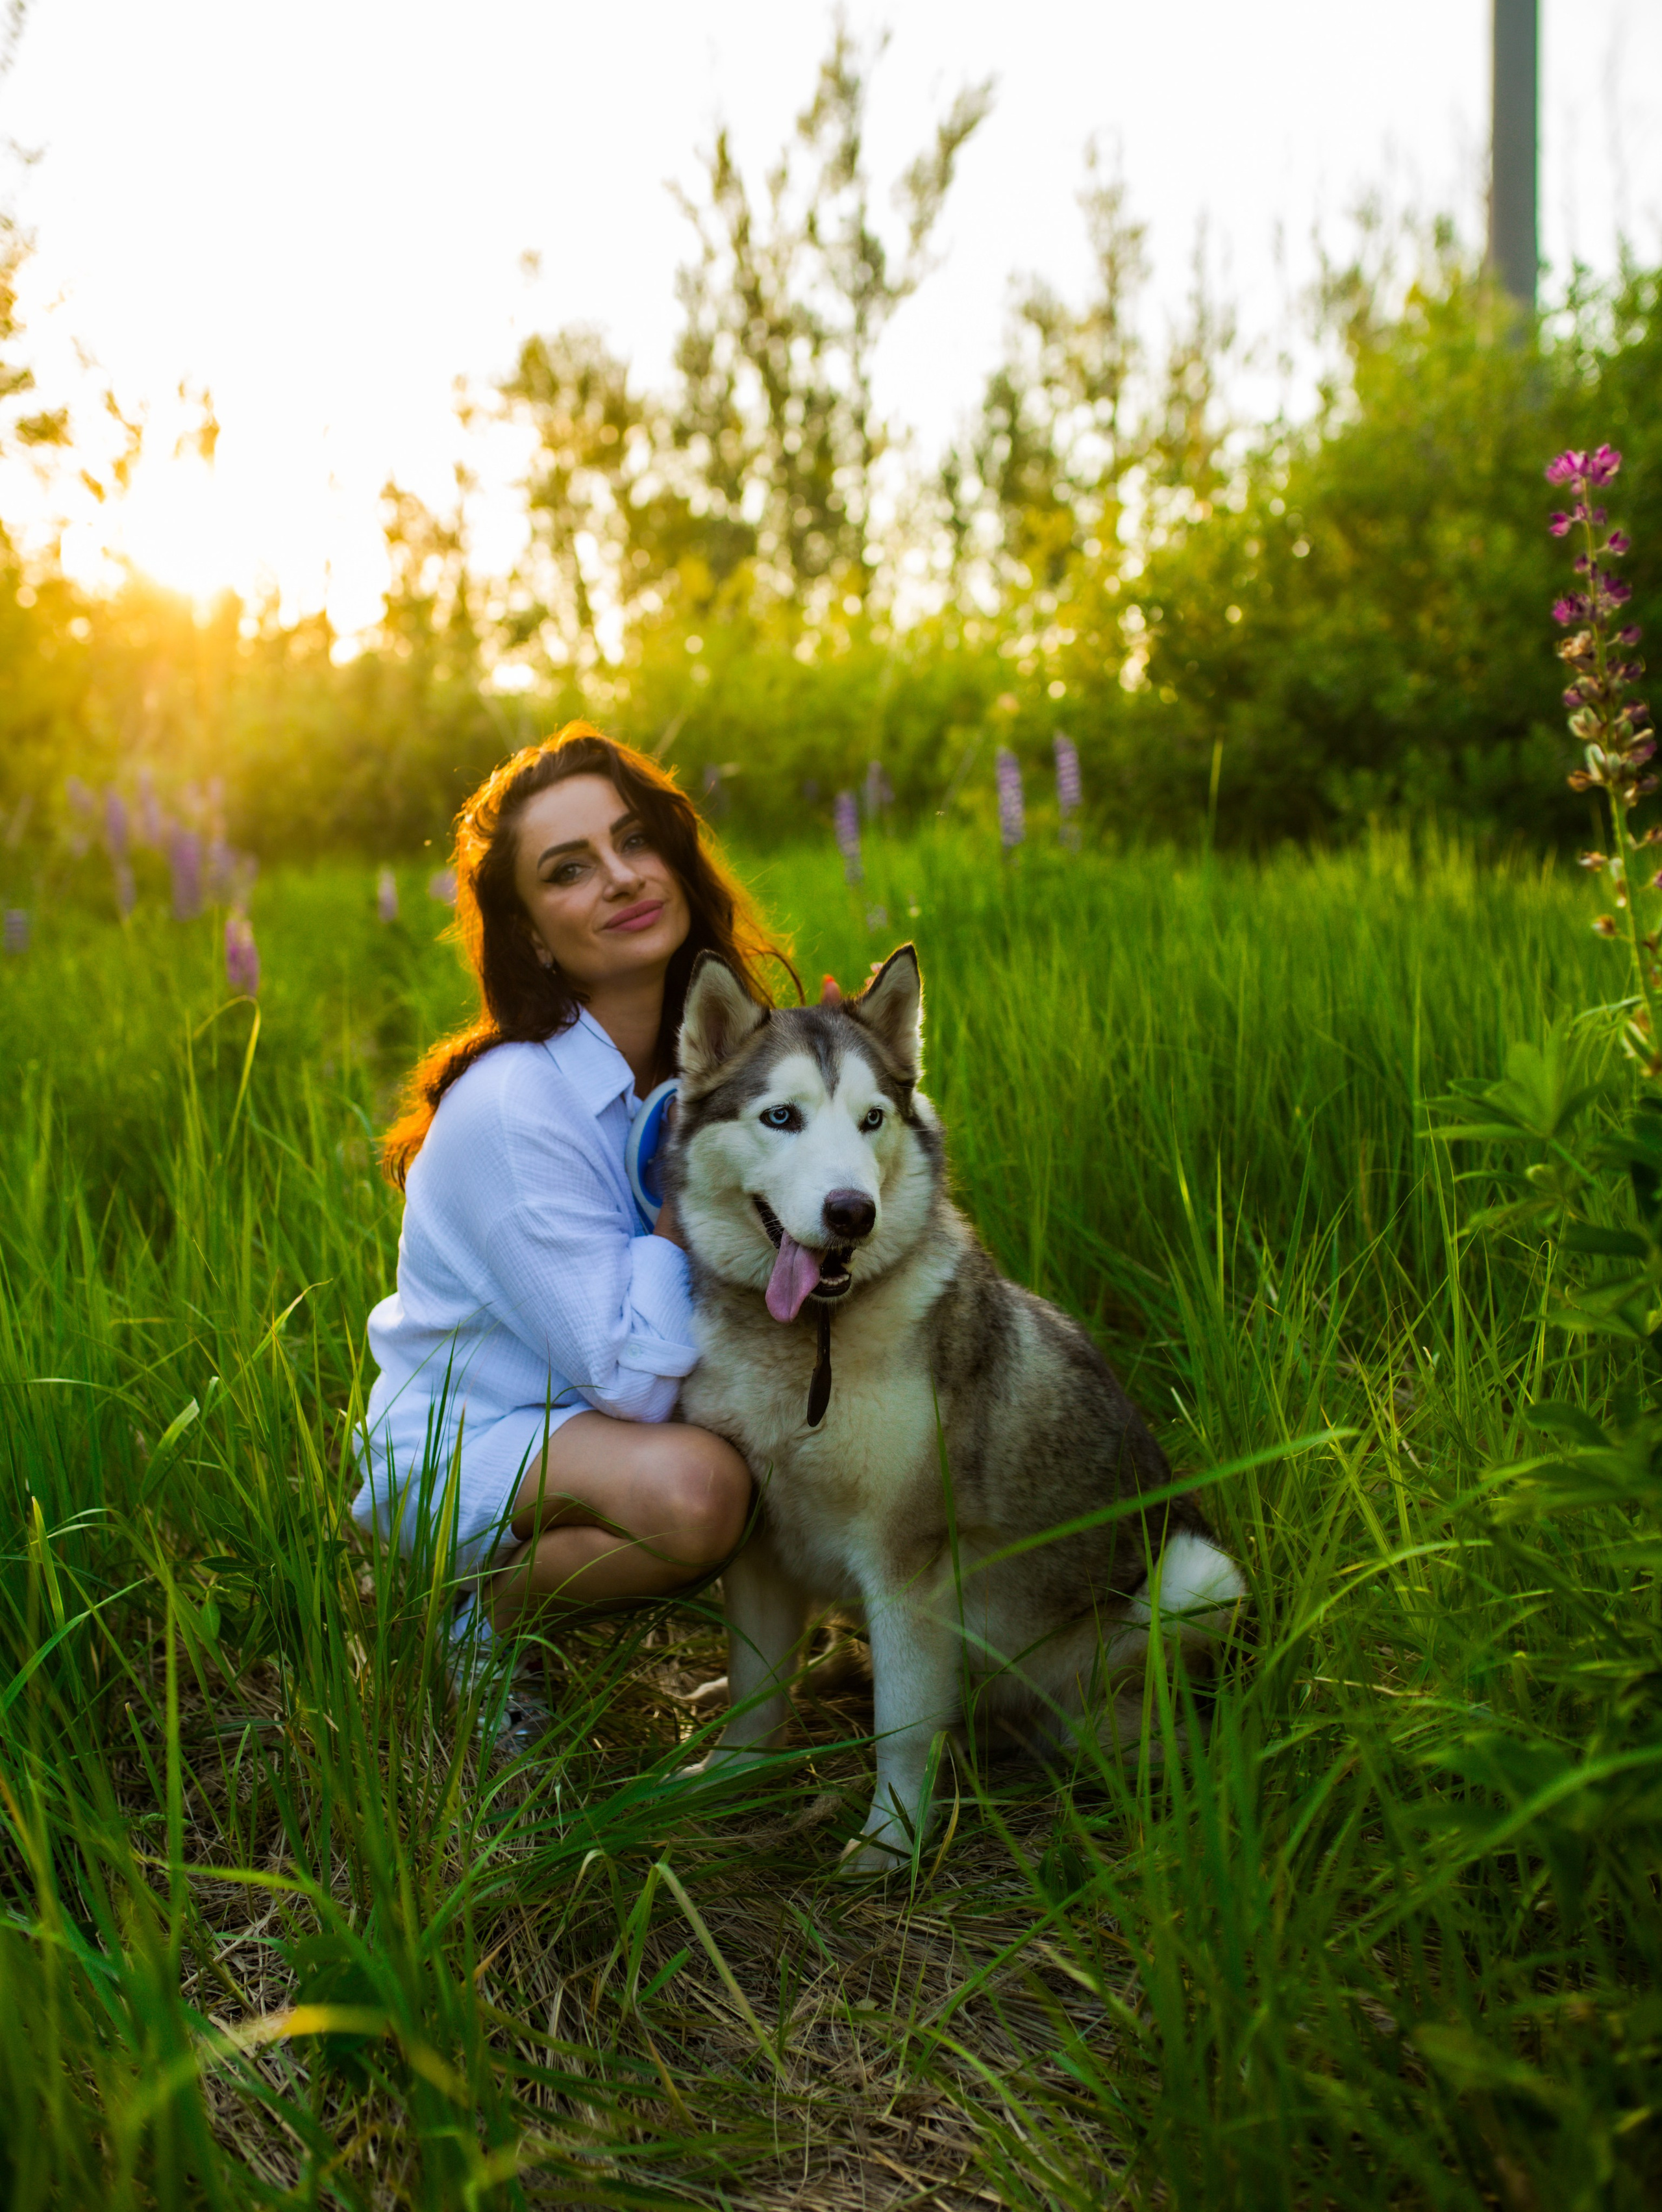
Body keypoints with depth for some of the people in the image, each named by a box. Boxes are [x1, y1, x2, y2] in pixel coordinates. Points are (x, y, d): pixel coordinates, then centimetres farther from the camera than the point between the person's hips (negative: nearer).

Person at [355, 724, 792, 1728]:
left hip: (590, 1422, 7)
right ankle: (468, 1607, -6)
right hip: (456, 1450, -7)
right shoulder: (514, 1106, -25)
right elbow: (631, 1379, -26)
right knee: (692, 1485, -35)